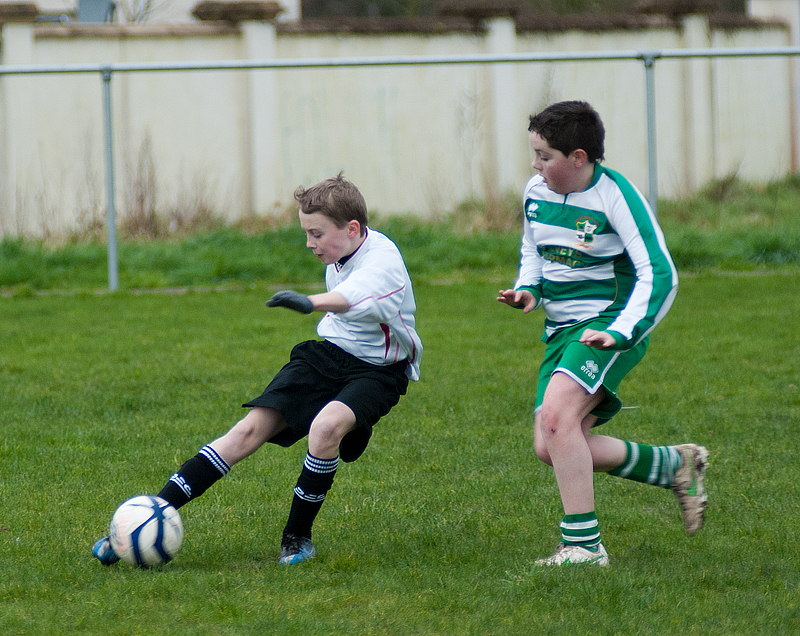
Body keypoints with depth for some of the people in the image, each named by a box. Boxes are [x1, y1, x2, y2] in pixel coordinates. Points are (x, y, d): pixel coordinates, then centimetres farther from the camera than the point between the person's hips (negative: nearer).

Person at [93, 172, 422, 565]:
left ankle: (297, 538, -16)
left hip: (377, 371, -6)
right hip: (328, 353, 6)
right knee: (251, 429, -10)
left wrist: (312, 303, -68)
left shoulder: (381, 260, -25)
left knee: (326, 426, -36)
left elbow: (353, 296, -50)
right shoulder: (339, 258, 2)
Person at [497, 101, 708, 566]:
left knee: (557, 413, -29)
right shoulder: (536, 192, 4)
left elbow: (660, 275, -19)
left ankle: (584, 545, -24)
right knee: (551, 448, -2)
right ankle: (678, 466, 16)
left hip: (609, 322, -8)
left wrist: (620, 333, -30)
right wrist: (529, 290, 2)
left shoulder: (615, 196, -16)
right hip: (561, 330, 8)